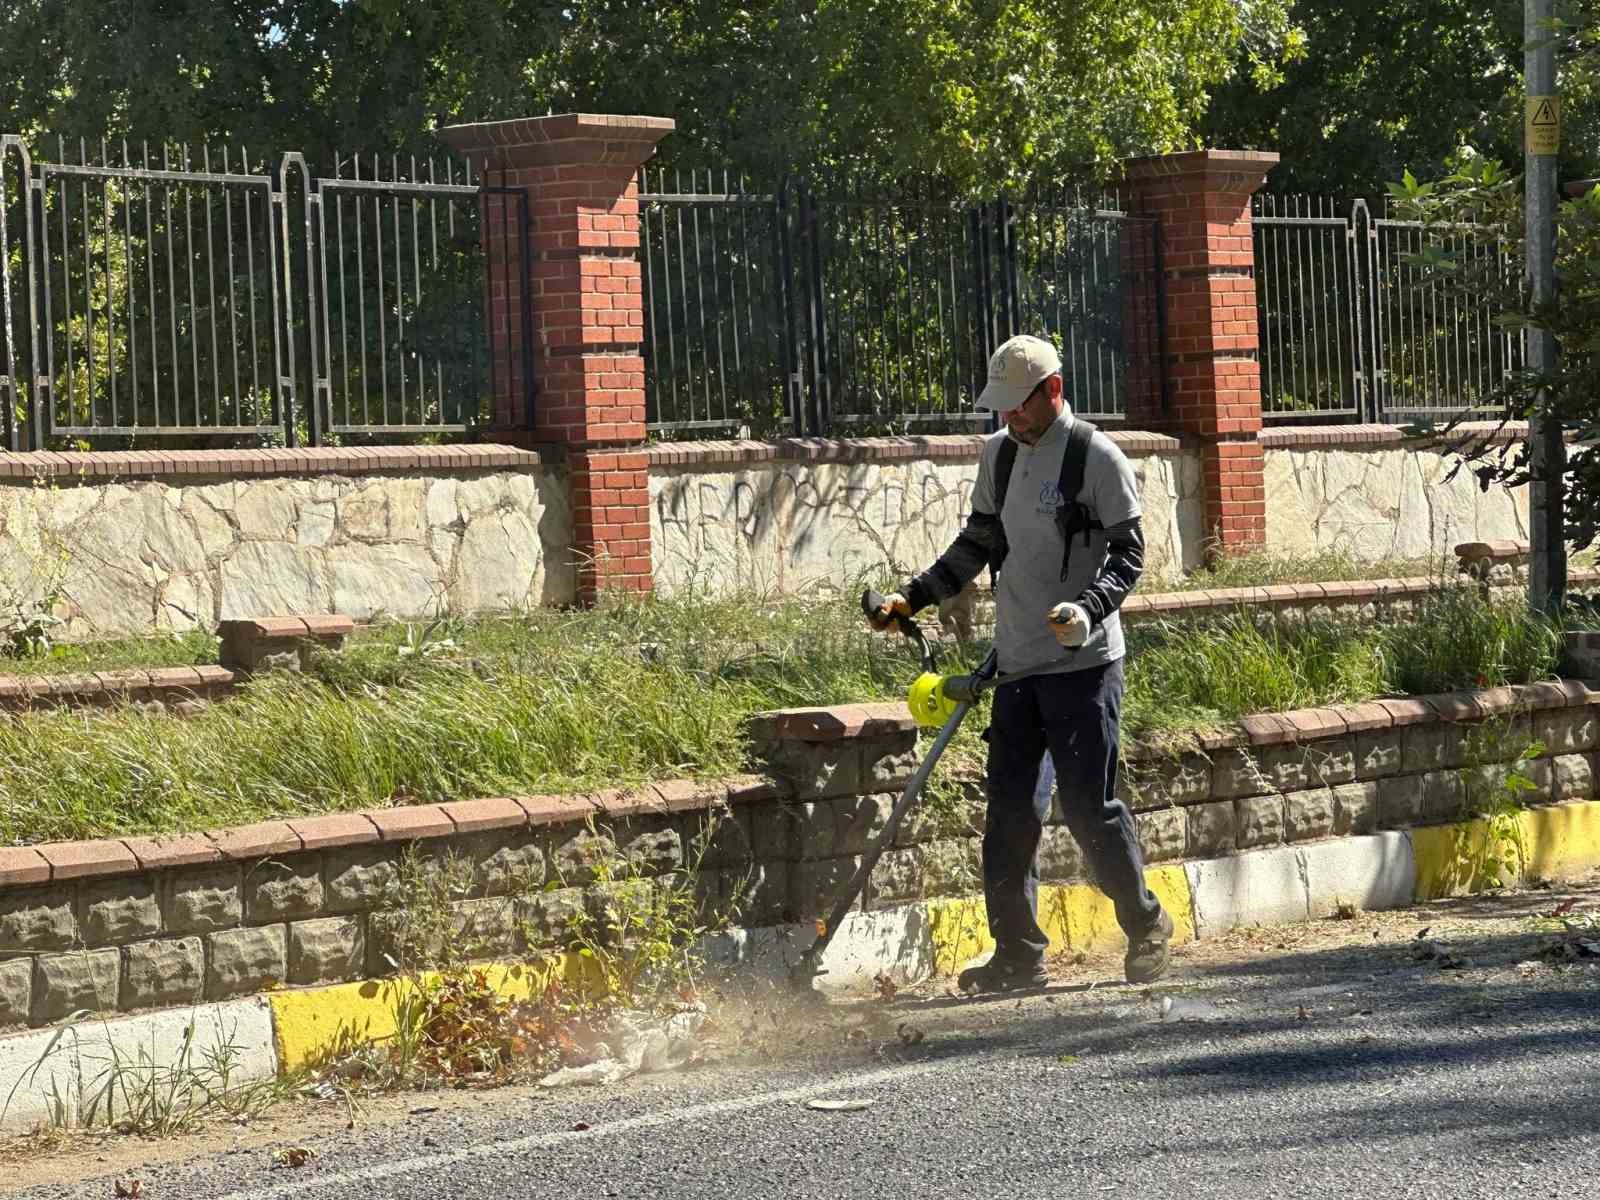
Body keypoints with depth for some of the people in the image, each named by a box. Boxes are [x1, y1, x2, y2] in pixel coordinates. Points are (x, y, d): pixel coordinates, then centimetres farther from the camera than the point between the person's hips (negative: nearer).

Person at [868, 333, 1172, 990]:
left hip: (1083, 663, -6)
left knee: (1088, 805, -6)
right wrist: (913, 597, 16)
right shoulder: (998, 455, 13)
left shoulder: (1097, 457, -7)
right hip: (1017, 664, 6)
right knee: (1010, 808, 3)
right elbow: (979, 542, 23)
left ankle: (1146, 927, 13)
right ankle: (1018, 955, 9)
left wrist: (1089, 609, -23)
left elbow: (1128, 554, -7)